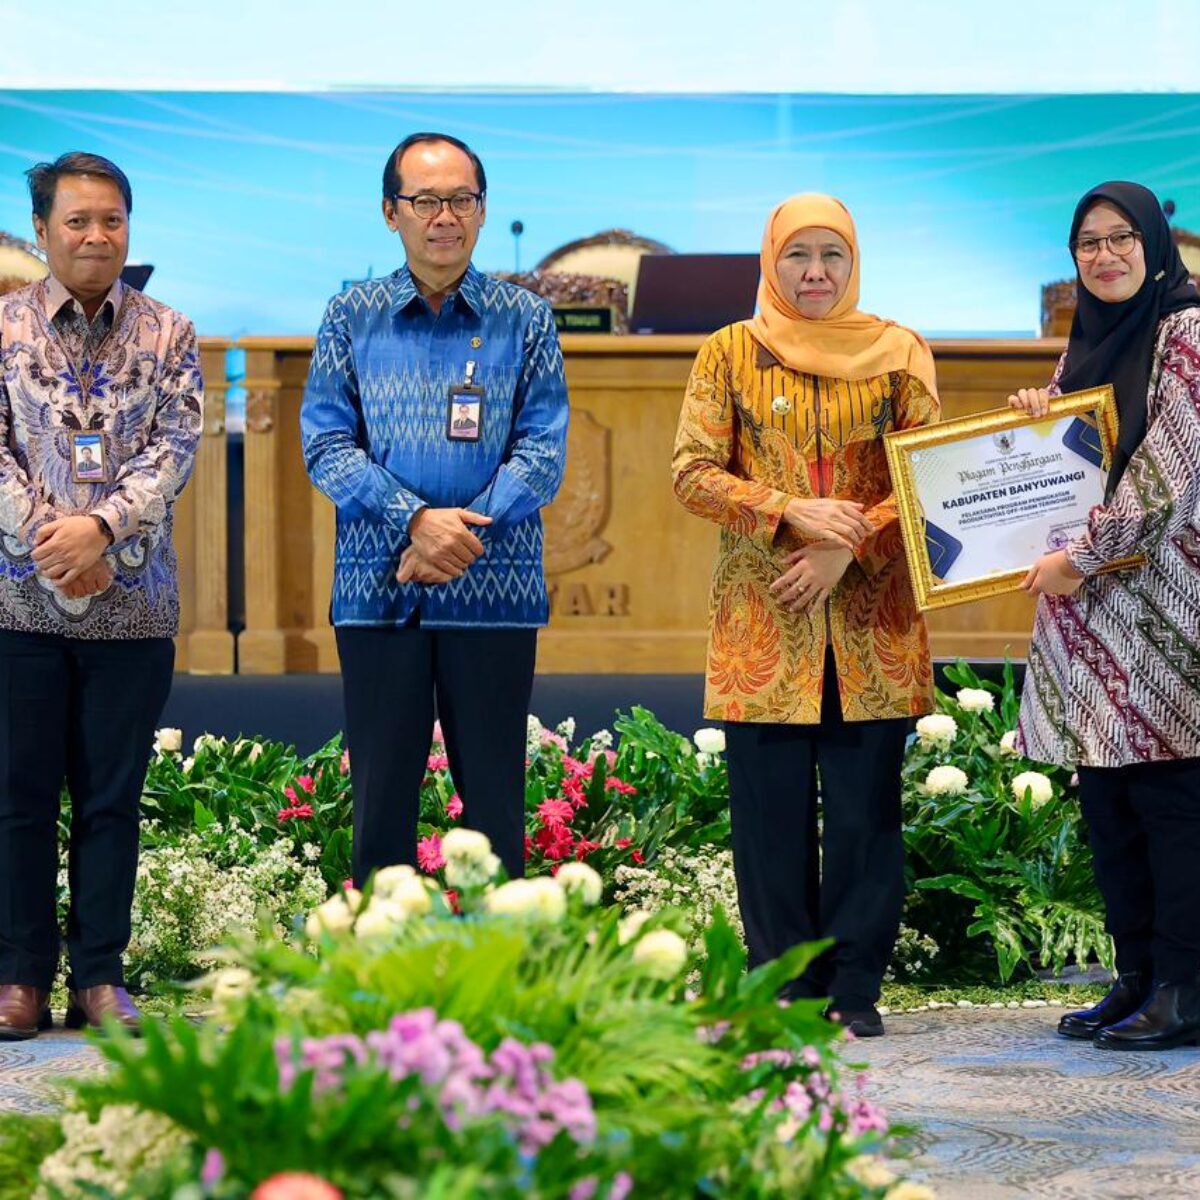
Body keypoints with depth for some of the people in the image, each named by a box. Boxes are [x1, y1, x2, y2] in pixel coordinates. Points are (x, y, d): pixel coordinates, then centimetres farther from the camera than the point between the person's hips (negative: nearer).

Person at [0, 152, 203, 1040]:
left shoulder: (167, 336, 7)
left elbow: (176, 448, -3)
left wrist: (103, 526, -18)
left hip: (132, 599, 1)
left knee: (113, 797, 4)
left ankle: (100, 975, 11)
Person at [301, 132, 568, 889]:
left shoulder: (524, 320, 6)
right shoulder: (352, 318, 8)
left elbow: (544, 452, -1)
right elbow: (326, 443, 0)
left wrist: (461, 535, -14)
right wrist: (416, 520, -15)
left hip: (493, 591, -1)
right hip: (379, 591, 1)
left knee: (495, 797, 3)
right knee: (382, 798, 4)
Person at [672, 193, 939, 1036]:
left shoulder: (899, 355, 8)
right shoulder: (730, 355, 7)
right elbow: (694, 472, 0)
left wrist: (848, 547, -12)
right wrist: (793, 512, -14)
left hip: (873, 620, 0)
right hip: (763, 619, 0)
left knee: (866, 808, 0)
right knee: (773, 809, 0)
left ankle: (856, 985, 8)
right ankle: (787, 988, 8)